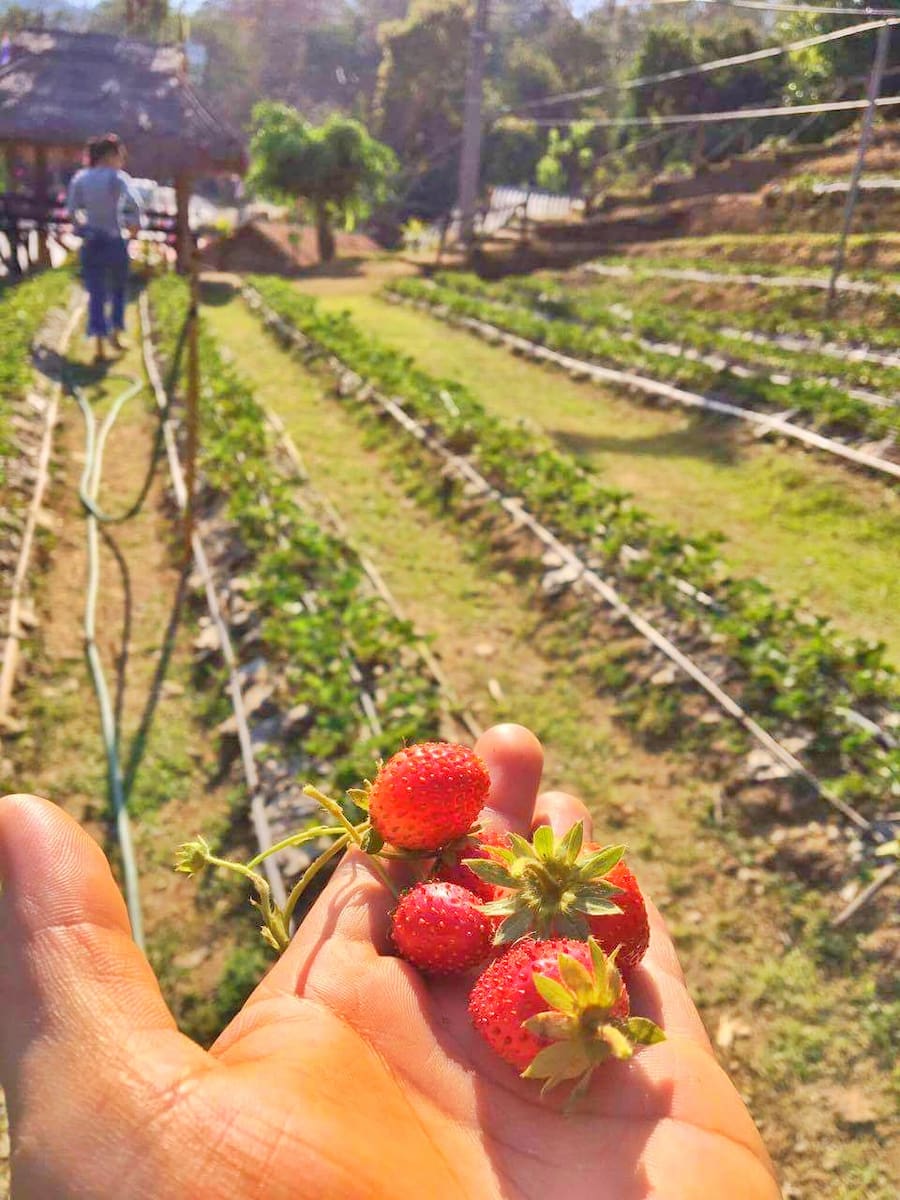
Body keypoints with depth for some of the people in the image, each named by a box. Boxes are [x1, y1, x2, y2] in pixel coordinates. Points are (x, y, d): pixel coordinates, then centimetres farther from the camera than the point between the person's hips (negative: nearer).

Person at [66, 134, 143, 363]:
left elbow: (72, 210, 4)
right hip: (115, 241, -3)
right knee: (118, 289, 20)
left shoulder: (80, 178, 4)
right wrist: (134, 223, -7)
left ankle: (99, 346, -1)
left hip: (91, 242, 3)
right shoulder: (118, 177, -9)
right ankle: (115, 333, 17)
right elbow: (134, 202, -23)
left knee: (96, 294, 5)